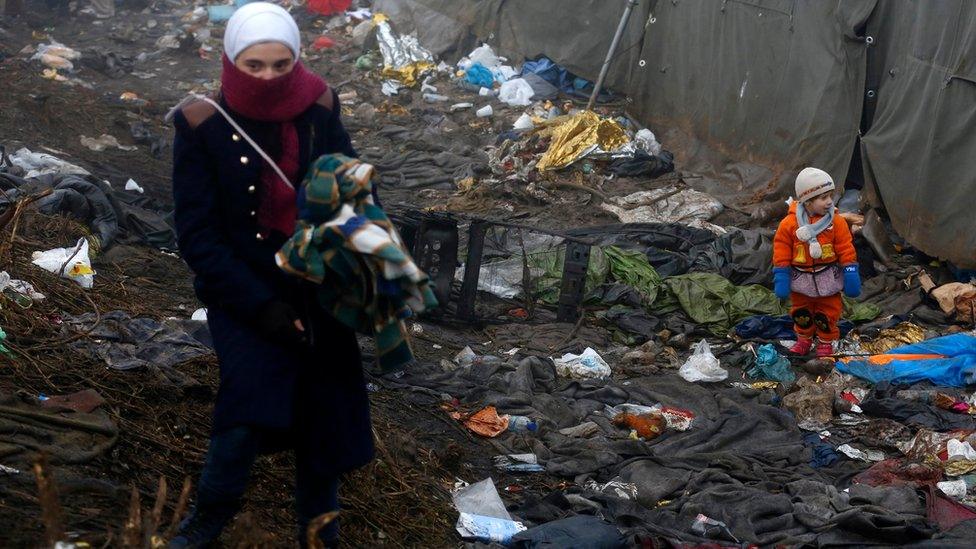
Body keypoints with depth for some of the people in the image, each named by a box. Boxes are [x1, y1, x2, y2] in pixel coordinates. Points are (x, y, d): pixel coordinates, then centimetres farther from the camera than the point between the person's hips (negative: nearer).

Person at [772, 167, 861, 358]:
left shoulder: (837, 222, -12)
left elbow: (846, 251, -6)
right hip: (801, 278, 1)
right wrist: (781, 278, -7)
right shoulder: (789, 224, -14)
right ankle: (804, 339, 38)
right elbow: (781, 253, -7)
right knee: (801, 312, 17)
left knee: (828, 313, 9)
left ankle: (825, 342, 29)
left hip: (828, 278, 0)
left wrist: (851, 275, -7)